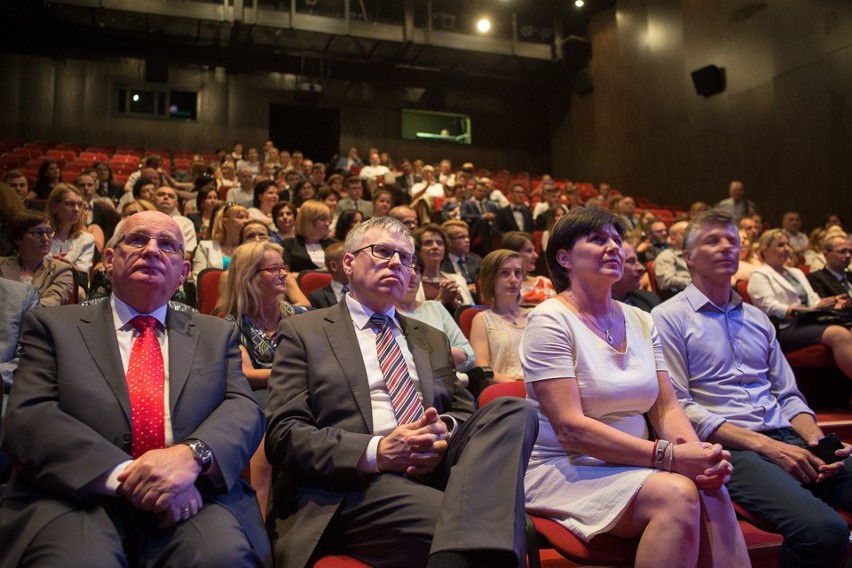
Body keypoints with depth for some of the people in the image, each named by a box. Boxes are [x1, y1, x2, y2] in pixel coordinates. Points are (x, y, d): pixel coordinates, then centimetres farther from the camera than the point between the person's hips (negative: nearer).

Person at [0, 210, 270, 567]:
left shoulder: (217, 335, 18)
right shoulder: (53, 326, 11)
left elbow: (244, 409, 4)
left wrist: (192, 454, -20)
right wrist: (124, 474, -19)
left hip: (190, 500, 2)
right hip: (78, 500, -1)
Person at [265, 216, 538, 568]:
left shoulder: (431, 339, 26)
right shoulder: (304, 332, 10)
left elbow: (463, 410, 22)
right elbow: (284, 434, 0)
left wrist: (443, 430, -5)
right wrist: (376, 452, -16)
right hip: (358, 485, -7)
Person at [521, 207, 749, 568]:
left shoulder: (641, 321, 11)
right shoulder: (551, 319, -10)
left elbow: (667, 408, 7)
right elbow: (570, 429, -19)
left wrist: (699, 454, -15)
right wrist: (668, 455, -24)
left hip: (632, 466, 6)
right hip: (565, 468, -5)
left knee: (712, 494, -23)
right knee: (677, 492, -28)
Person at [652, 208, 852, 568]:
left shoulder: (757, 319, 22)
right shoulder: (669, 318, 0)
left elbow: (788, 395, 22)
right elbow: (678, 407, -8)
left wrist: (816, 438, 0)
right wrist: (764, 445, -13)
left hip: (786, 441, 6)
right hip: (727, 448, -6)